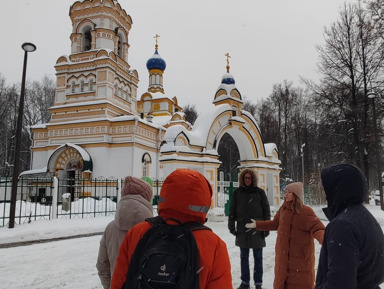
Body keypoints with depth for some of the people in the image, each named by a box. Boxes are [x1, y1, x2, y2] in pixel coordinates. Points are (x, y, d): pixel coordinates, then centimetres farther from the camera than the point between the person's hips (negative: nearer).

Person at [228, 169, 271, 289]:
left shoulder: (260, 192, 1)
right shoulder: (237, 192, 5)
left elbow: (266, 210, 2)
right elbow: (232, 210, 7)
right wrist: (232, 226, 2)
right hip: (242, 229, 2)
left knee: (258, 257, 7)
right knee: (244, 257, 11)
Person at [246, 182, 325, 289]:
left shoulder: (306, 212, -15)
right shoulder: (283, 209, 4)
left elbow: (317, 228, -24)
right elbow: (275, 224, 16)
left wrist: (324, 240, -44)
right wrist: (257, 224, 17)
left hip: (301, 256, -6)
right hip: (283, 255, 6)